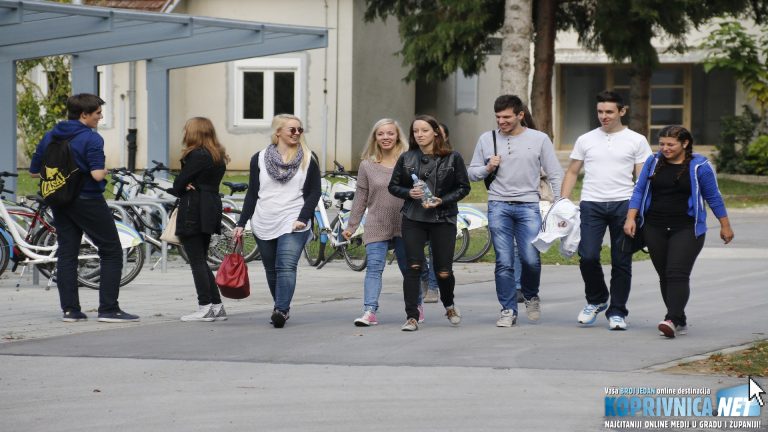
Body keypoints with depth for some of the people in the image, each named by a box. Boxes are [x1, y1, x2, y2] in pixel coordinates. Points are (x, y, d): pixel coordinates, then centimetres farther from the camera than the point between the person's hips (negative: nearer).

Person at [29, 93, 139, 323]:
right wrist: (105, 171, -3)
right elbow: (97, 175, -24)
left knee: (66, 254, 10)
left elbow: (34, 171, 8)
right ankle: (109, 309, -2)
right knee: (111, 252, 3)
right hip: (88, 201, -6)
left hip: (60, 203, 6)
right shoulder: (91, 138, -15)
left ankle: (70, 309, 8)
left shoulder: (50, 137, 5)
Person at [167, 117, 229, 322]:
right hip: (211, 210, 9)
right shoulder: (218, 157, 15)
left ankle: (205, 307, -7)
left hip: (194, 211, -9)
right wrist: (184, 187, -4)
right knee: (201, 261, 14)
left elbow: (180, 182, -13)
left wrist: (180, 189, 8)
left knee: (197, 261, -5)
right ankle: (217, 306, 12)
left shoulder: (197, 155, -13)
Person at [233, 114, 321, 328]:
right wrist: (241, 223, 6)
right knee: (271, 270, 8)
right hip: (264, 225, 3)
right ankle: (282, 308, 21)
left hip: (293, 224, -3)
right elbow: (252, 193, 11)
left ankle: (281, 310, -26)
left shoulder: (308, 159, 5)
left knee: (286, 267, -18)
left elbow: (314, 192, 3)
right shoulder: (260, 159, 9)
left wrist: (303, 218, -10)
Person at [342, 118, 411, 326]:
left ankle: (416, 307, 26)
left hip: (403, 225, -1)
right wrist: (351, 226, 8)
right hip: (376, 226, 1)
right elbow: (360, 198, 9)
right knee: (374, 268, -9)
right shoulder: (367, 165, 6)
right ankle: (369, 311, -16)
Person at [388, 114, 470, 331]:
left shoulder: (452, 158, 0)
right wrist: (409, 193, -10)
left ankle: (449, 305, 32)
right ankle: (412, 317, -4)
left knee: (443, 271, 2)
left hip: (443, 220, -1)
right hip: (413, 219, 1)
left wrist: (441, 201, -12)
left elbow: (463, 187, 2)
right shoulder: (406, 158, 5)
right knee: (413, 267, -8)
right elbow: (393, 186, 11)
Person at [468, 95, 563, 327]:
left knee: (531, 259, -9)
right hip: (498, 206, 1)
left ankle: (531, 296, 20)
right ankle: (508, 310, 7)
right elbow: (472, 173, 15)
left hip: (529, 206, -1)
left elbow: (555, 175, 6)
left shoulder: (539, 139, 3)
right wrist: (487, 168, -6)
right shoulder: (487, 139, 7)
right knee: (504, 262, -2)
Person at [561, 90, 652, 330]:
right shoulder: (585, 140, 11)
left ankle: (617, 312, 12)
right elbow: (572, 173, 15)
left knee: (621, 262, 2)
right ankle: (596, 300, 15)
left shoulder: (636, 141, 5)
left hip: (624, 204, -1)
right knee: (588, 257, -10)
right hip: (592, 203, 1)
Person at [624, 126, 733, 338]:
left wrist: (725, 226, 8)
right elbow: (639, 191, 9)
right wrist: (631, 218, -2)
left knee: (677, 274, -16)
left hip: (687, 229, -4)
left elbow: (713, 197, 4)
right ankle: (681, 321, 14)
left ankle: (672, 320, -24)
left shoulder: (699, 166, -2)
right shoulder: (653, 162, 6)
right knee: (664, 275, 5)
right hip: (655, 229, 4)